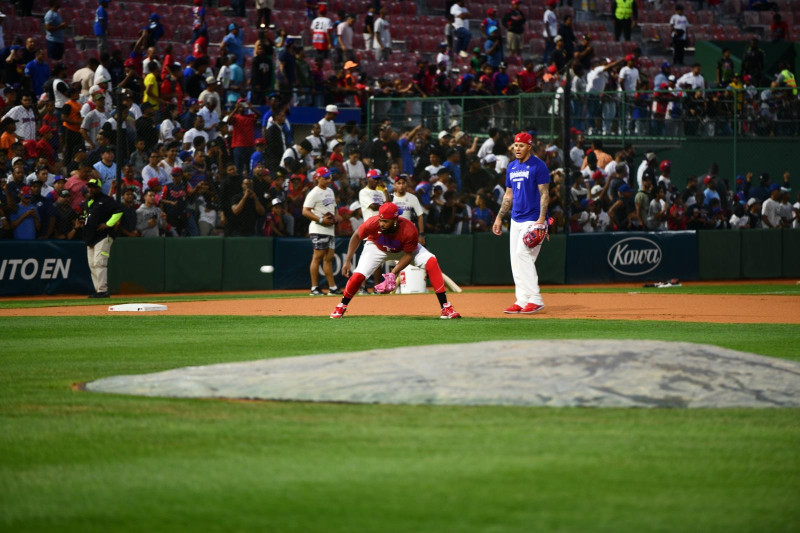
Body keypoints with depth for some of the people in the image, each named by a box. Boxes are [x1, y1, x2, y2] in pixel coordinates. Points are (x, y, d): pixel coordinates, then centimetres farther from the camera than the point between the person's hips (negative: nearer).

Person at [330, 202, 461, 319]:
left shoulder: (409, 230, -38)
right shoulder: (373, 224, -36)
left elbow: (408, 255, -23)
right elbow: (357, 237, -16)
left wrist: (393, 273, -31)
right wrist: (347, 261, -20)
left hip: (403, 249, 0)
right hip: (377, 247, 0)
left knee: (431, 261, -22)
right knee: (358, 275, -18)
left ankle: (445, 308, -19)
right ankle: (341, 307, 12)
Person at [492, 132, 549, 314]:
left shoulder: (538, 166, -8)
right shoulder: (512, 167, 15)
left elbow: (544, 194, -12)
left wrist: (541, 219, -21)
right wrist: (499, 218, 15)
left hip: (533, 220, -8)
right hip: (516, 220, 8)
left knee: (523, 254, -18)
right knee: (516, 260, 4)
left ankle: (535, 299, -16)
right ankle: (522, 300, 7)